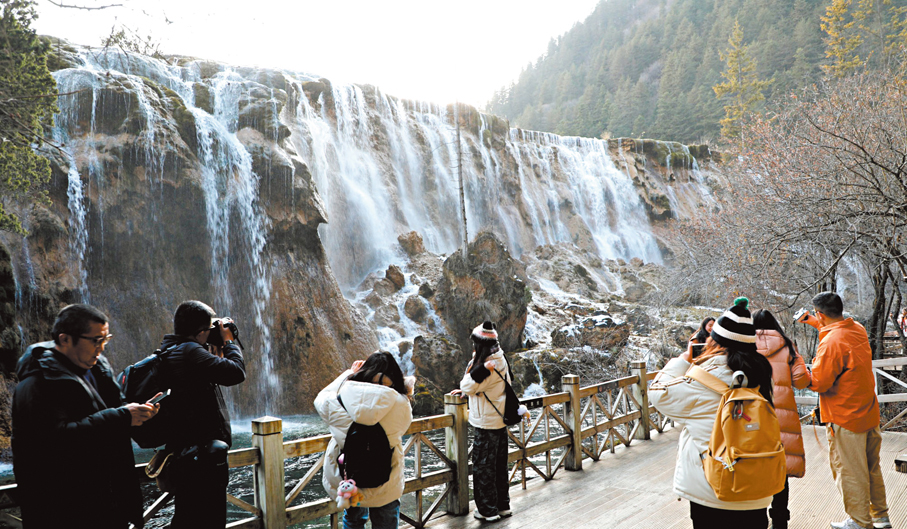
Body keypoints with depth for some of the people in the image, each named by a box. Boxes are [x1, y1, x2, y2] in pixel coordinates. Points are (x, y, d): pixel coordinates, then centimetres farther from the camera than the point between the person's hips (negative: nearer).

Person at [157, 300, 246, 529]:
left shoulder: (171, 352, 14)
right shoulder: (190, 351, -18)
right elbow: (236, 372, -21)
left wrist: (216, 352, 13)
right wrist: (228, 341, -6)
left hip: (184, 455, 11)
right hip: (205, 457, -11)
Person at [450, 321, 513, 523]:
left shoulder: (490, 366, -24)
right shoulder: (500, 360, 5)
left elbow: (469, 386, -19)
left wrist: (479, 364, -23)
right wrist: (465, 390, 14)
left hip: (487, 425, -9)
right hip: (500, 422, 9)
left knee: (483, 467, 3)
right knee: (499, 466, 18)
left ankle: (488, 510, 11)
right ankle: (503, 505, 29)